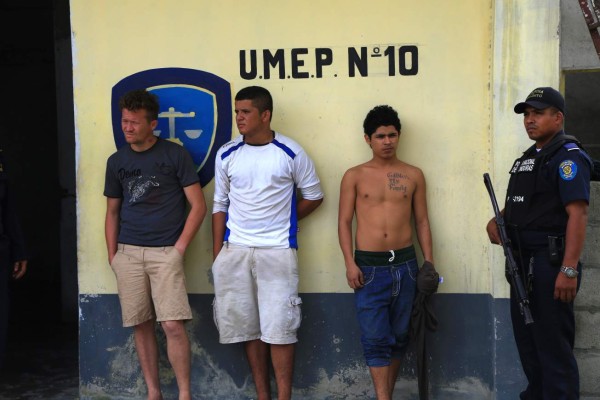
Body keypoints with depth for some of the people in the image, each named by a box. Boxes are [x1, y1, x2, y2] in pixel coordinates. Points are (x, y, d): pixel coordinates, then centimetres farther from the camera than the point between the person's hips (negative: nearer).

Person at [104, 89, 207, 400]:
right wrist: (112, 255, 8)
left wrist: (180, 247, -7)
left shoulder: (175, 155, -2)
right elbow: (112, 212, 16)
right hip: (128, 253, 4)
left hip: (166, 252, -4)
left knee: (173, 325, -10)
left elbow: (198, 206, -2)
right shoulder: (116, 161, 10)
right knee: (141, 325, 6)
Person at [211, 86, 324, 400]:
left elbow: (314, 196, 6)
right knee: (248, 327, 8)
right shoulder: (226, 155, 5)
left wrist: (280, 221, 3)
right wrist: (217, 254, 5)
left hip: (277, 251, -3)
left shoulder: (290, 153, -3)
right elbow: (220, 206, 9)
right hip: (234, 251, 3)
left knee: (279, 328, -4)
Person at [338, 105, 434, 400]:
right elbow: (344, 221, 0)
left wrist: (429, 262, 4)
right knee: (375, 338, -6)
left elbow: (421, 221, 10)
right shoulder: (354, 176, 2)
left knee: (399, 336, 9)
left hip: (405, 263, 2)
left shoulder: (413, 175, 8)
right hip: (368, 265, -2)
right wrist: (350, 263, -10)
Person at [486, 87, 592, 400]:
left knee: (553, 344, -3)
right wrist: (497, 220, 5)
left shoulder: (568, 157, -12)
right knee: (526, 338, 18)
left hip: (550, 263, -9)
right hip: (522, 262, 9)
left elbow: (577, 215, -20)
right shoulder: (526, 158, 16)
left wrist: (569, 269, -27)